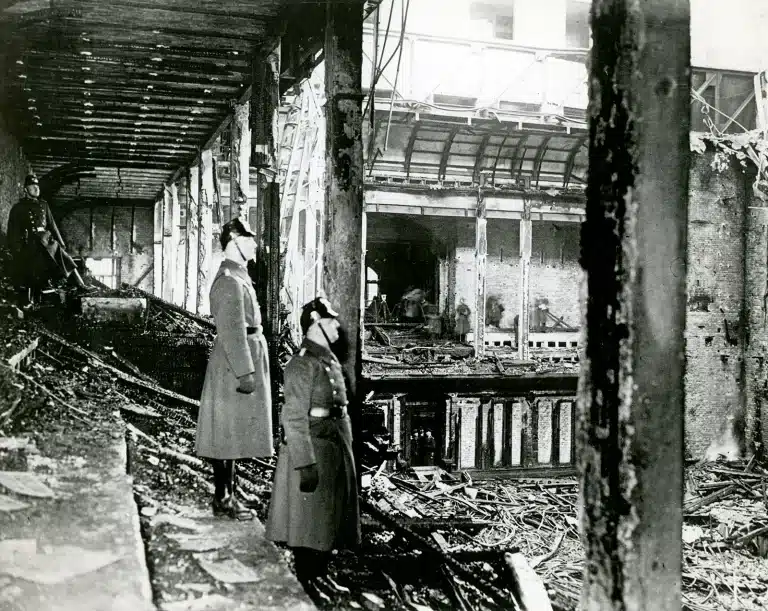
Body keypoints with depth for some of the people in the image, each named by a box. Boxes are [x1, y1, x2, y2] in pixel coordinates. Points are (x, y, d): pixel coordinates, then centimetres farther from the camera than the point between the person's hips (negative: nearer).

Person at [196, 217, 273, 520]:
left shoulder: (236, 276, 15)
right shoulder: (230, 281, -17)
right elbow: (233, 331, -22)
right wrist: (245, 372, -22)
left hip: (246, 357, 10)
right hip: (236, 363, -10)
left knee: (232, 433, 14)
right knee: (228, 432, -2)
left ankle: (226, 494, 23)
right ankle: (223, 498, 6)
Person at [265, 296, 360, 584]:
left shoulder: (330, 359, 13)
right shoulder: (302, 364, -15)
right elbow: (294, 419, -20)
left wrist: (346, 450, 19)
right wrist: (306, 464, -24)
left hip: (337, 449, 9)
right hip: (313, 449, -9)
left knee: (329, 522, 16)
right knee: (310, 525, 0)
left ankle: (320, 578, 28)